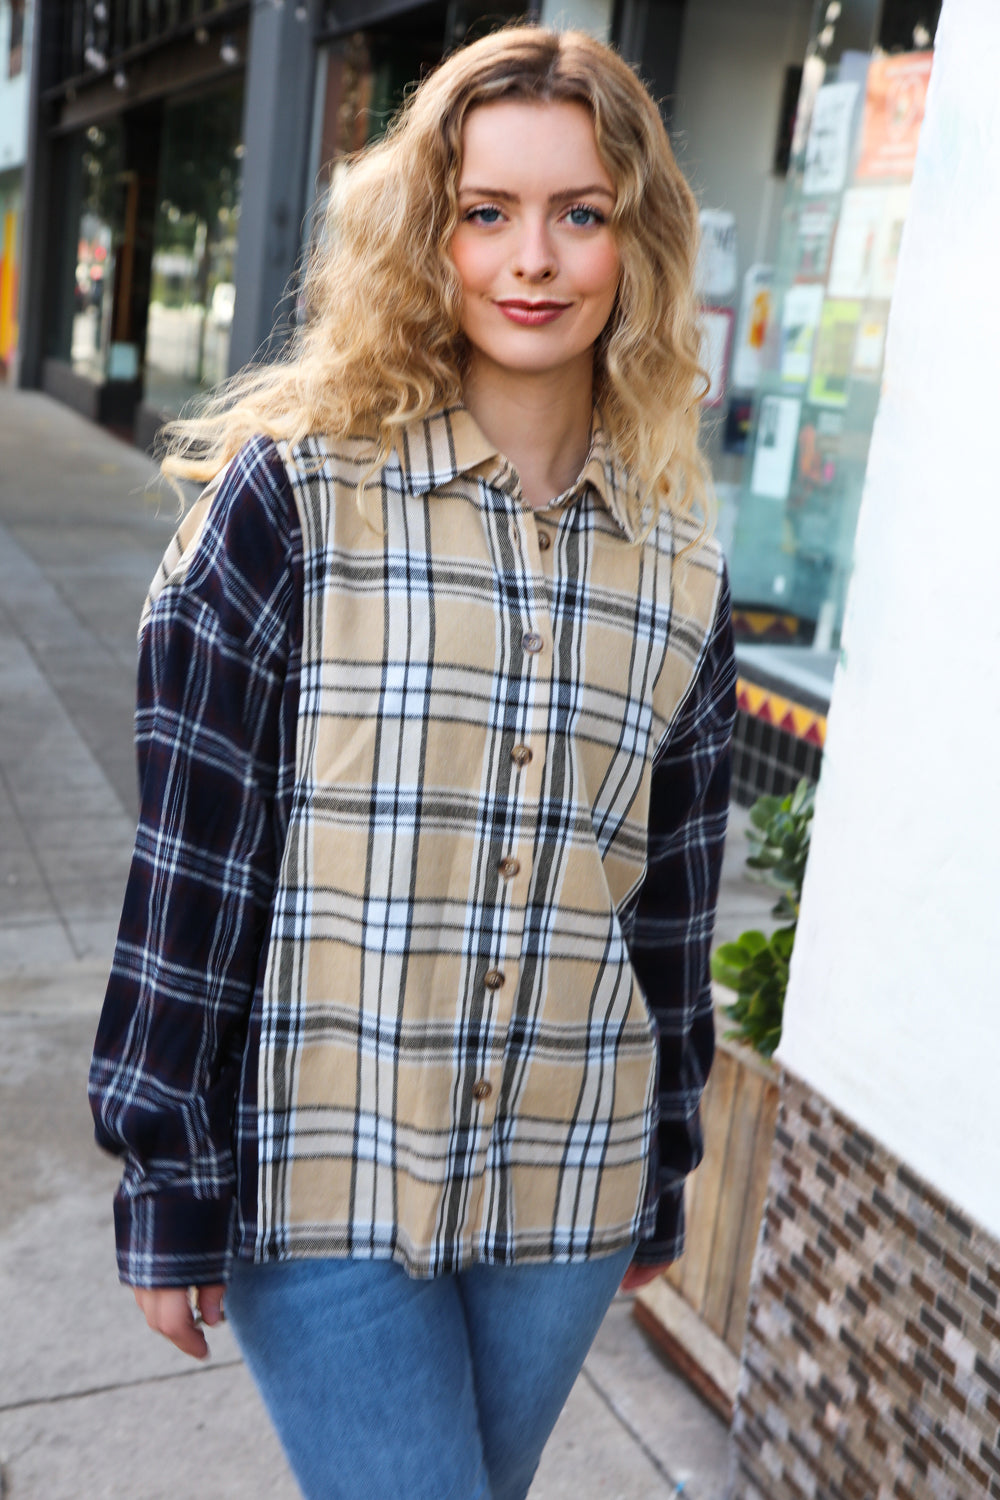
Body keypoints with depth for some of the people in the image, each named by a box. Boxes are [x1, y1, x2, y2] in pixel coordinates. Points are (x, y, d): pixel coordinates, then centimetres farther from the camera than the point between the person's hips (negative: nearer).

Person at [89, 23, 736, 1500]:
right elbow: (190, 857, -9)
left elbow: (672, 895, 8)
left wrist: (662, 1175, 14)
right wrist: (172, 1179, -7)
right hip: (323, 1171, -3)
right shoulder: (293, 494, -9)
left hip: (564, 1193, 4)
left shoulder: (681, 563, 2)